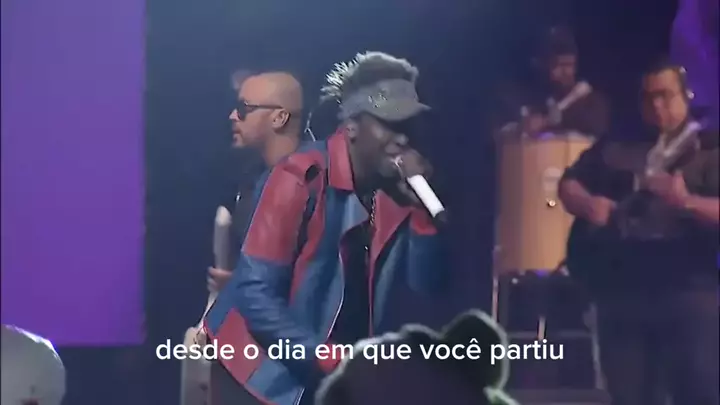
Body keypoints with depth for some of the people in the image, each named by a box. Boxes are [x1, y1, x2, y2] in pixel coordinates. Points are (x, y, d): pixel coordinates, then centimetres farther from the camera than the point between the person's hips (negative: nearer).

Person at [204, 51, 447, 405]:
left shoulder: (398, 186, -1)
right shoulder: (301, 180, -18)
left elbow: (425, 285, -3)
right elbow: (256, 294, -21)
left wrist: (420, 206, -15)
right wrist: (331, 360, -24)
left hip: (348, 373, 6)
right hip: (274, 369, -6)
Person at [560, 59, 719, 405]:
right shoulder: (617, 147, 16)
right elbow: (569, 184, 18)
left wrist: (687, 202, -27)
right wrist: (587, 204, -4)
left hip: (687, 288, -4)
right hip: (621, 287, 4)